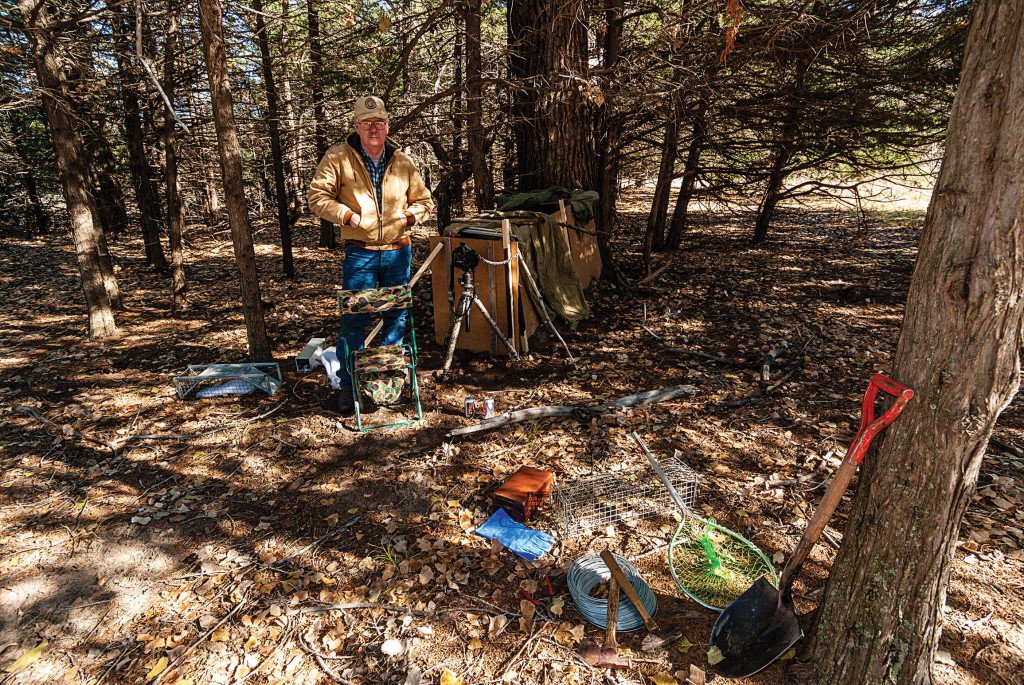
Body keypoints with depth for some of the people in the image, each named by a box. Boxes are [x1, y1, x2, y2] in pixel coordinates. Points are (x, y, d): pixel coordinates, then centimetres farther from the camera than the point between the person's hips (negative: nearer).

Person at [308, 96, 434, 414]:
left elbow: (424, 201, 17)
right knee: (353, 318, -3)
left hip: (398, 251, 3)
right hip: (360, 252, -3)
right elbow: (318, 197, -3)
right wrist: (348, 215, -15)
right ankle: (348, 385, 10)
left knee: (397, 315, 10)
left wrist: (408, 216, -3)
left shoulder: (403, 162, 8)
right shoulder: (338, 158, -1)